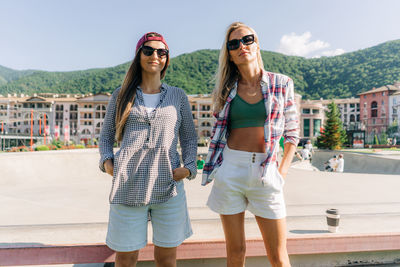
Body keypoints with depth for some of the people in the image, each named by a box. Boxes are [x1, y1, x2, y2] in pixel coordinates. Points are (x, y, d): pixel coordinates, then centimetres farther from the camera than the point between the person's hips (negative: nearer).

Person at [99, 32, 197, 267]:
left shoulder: (178, 96, 12)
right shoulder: (121, 95, 12)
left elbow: (189, 137, 14)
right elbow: (107, 135, 17)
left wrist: (189, 167, -1)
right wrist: (106, 161, 0)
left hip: (168, 187, 1)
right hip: (129, 187, 0)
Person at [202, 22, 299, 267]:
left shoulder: (281, 84, 4)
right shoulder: (226, 90, 7)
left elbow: (292, 132, 7)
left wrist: (283, 171, -2)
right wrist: (213, 169, 5)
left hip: (266, 172, -1)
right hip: (230, 170, 1)